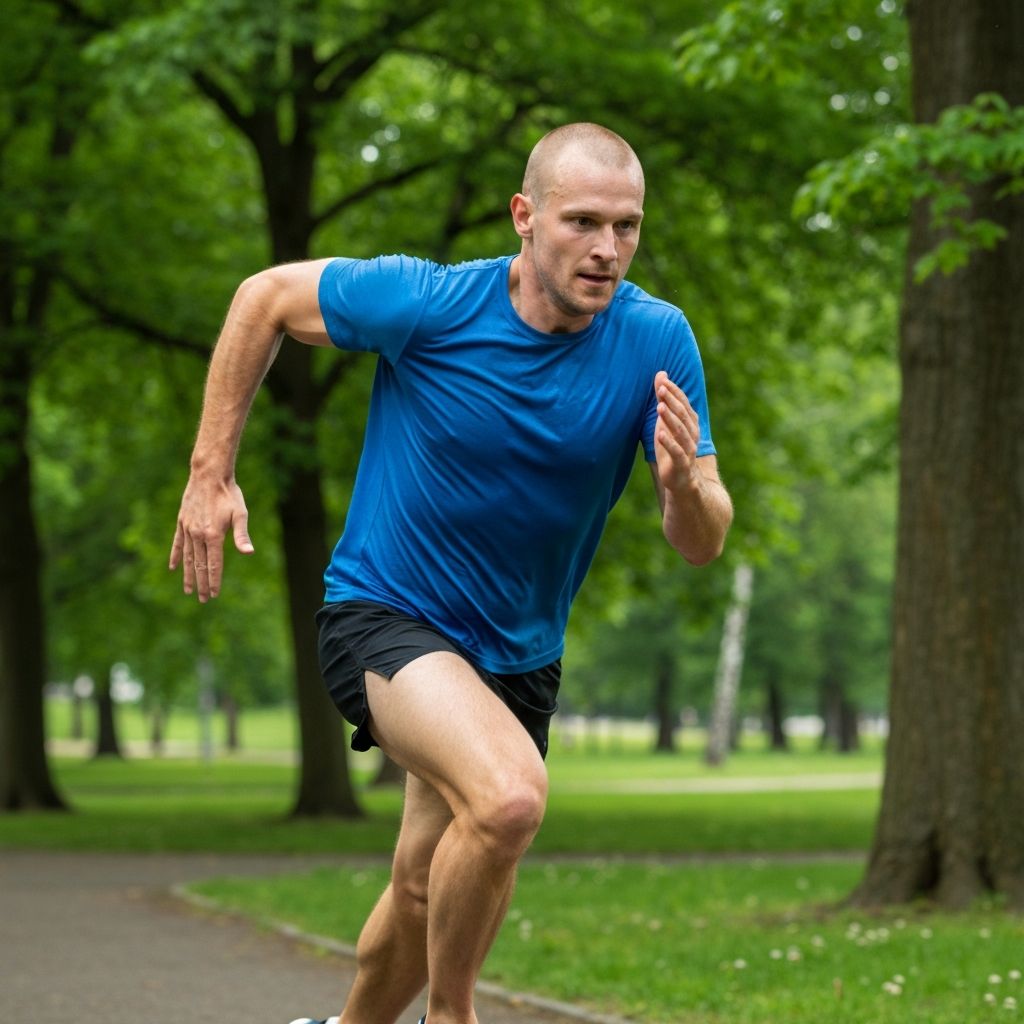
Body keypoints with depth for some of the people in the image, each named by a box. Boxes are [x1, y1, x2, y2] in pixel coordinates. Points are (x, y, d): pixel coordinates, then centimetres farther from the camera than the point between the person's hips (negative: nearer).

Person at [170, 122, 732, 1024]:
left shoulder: (657, 341, -14)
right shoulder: (424, 303, -21)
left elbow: (702, 545, -12)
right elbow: (268, 296, -3)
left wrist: (686, 484, -35)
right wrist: (211, 471, -5)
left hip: (520, 655, 5)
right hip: (386, 614, -4)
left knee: (430, 893, 15)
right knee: (511, 796, -31)